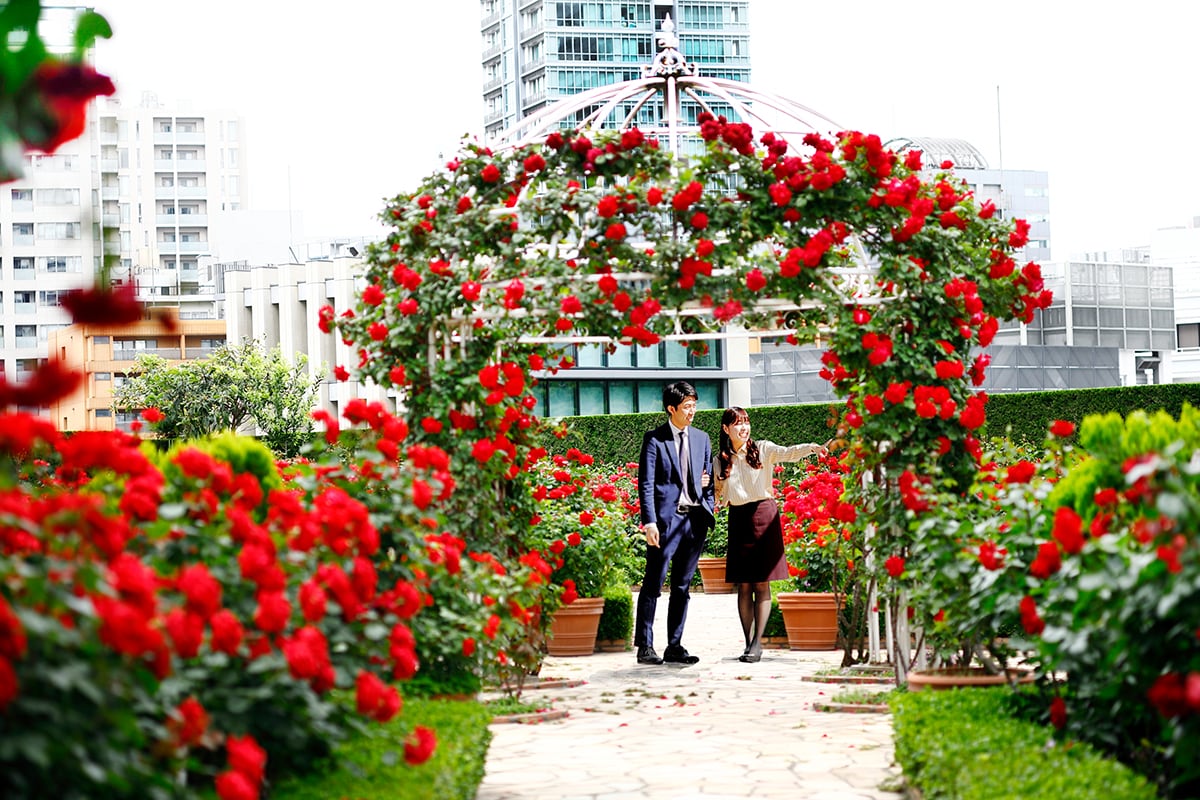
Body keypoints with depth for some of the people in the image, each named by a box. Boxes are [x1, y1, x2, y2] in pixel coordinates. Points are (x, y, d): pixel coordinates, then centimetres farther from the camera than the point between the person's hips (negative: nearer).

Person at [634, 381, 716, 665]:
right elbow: (646, 483, -6)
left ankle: (675, 646, 14)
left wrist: (709, 513, 7)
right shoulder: (654, 439, -1)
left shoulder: (702, 439, 15)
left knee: (682, 586, 9)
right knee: (653, 583, -5)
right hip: (666, 518, -5)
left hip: (695, 519, 5)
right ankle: (645, 646, -2)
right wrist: (649, 522, -15)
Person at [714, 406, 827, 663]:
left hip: (764, 515, -3)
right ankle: (748, 642, 6)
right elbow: (721, 498, 14)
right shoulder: (721, 461, 10)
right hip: (738, 519, 3)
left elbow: (788, 453, -16)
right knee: (743, 585, 2)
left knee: (762, 583, -4)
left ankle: (757, 642, -4)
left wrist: (811, 448, -35)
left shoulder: (763, 449, 2)